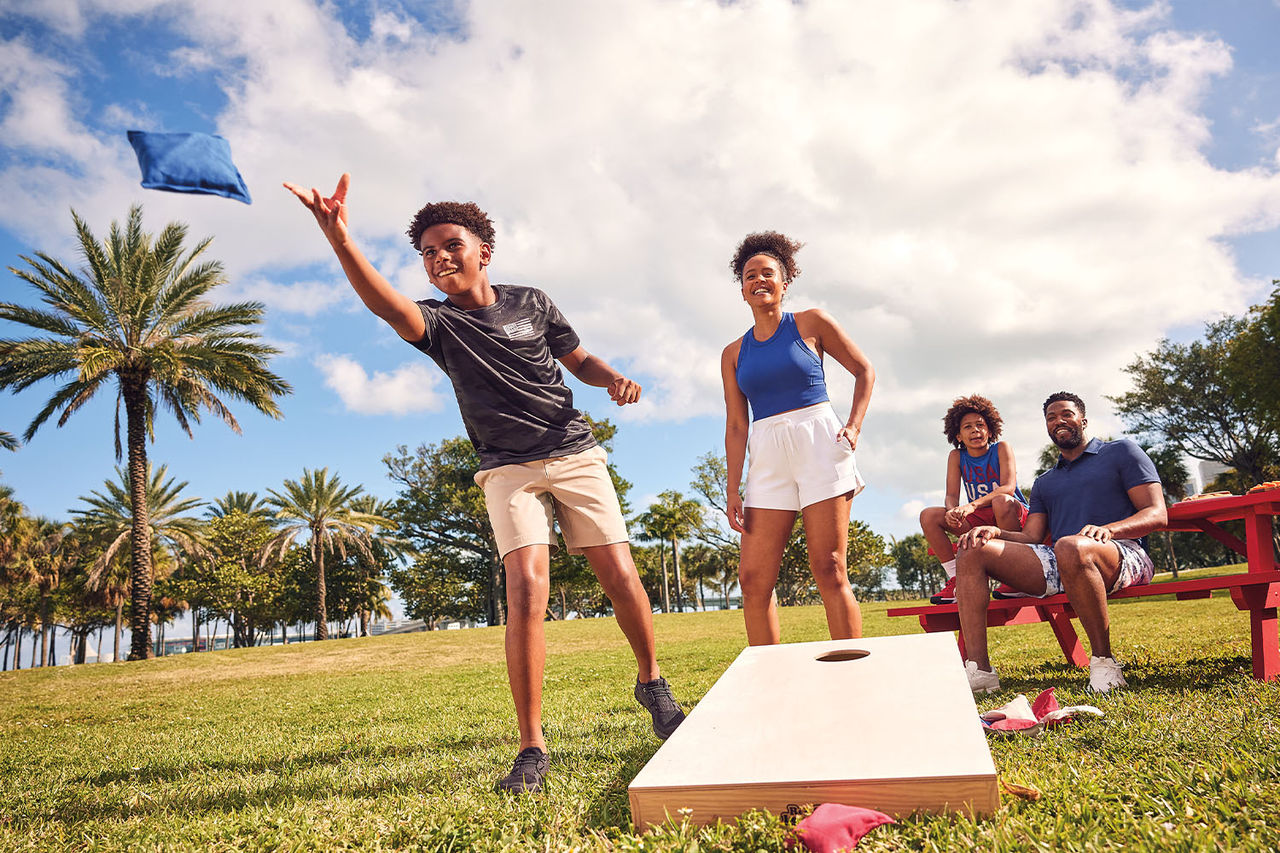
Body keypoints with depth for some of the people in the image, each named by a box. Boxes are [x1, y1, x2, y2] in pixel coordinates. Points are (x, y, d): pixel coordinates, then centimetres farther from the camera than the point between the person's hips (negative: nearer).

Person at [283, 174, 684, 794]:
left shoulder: (530, 302, 8)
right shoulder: (438, 323, 1)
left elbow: (579, 359, 17)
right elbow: (385, 303, -21)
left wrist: (613, 379, -6)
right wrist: (338, 237, -38)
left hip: (575, 454, 2)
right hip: (509, 469, -1)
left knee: (621, 580, -3)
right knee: (526, 592, -19)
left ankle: (652, 683, 24)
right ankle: (532, 749, -11)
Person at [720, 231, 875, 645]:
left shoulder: (811, 323, 7)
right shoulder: (734, 353, 14)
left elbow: (864, 370, 13)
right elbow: (735, 426, 11)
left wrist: (854, 425, -2)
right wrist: (733, 490, 4)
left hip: (818, 443, -3)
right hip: (767, 456, 4)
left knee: (829, 570, -7)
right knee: (753, 578, -4)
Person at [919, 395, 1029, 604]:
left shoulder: (1001, 449, -8)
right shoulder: (956, 456, 2)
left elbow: (1009, 487, -23)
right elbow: (951, 495, -5)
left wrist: (972, 505, -38)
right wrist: (952, 510, -31)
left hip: (1016, 515, -4)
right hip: (979, 520, 4)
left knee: (1002, 501, -38)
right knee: (928, 516, -13)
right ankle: (956, 581, -10)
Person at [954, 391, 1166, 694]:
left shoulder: (1121, 452, 14)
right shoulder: (1044, 482, 30)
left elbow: (1157, 514, 1)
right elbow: (1031, 537, 18)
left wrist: (1108, 529, -20)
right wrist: (996, 532, -6)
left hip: (1124, 556, -6)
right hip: (1057, 566, 6)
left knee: (1070, 547, -42)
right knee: (972, 550, -13)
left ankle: (1104, 660, -25)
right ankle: (978, 670, -25)